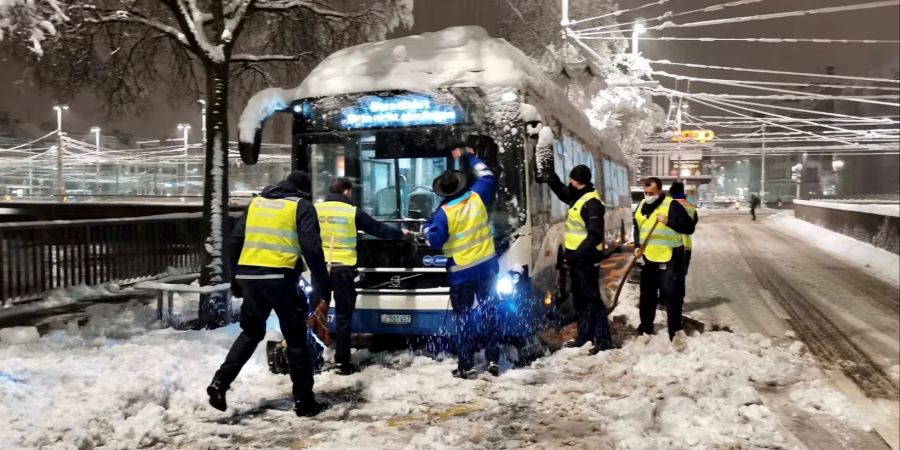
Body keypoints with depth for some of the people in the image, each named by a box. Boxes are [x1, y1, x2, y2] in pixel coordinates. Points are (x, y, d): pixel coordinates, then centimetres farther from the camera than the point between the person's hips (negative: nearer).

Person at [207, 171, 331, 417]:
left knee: (251, 332, 21)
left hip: (249, 276, 5)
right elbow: (312, 249, -7)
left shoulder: (256, 202, 17)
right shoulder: (301, 205, 2)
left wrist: (235, 279, 22)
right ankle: (304, 400, 10)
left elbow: (236, 241, 16)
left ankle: (220, 381, 7)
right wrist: (324, 285, -2)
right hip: (280, 278, -5)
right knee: (296, 338, 6)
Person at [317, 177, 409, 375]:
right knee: (343, 316, 4)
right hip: (343, 268, -3)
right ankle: (342, 363, 5)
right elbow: (378, 228, 8)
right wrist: (400, 234, 22)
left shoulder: (315, 209, 6)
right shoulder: (352, 212, -2)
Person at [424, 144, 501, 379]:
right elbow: (487, 177, 15)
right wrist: (471, 156, 24)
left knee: (464, 318, 4)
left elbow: (435, 241, -13)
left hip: (462, 272, -4)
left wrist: (427, 227, 7)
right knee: (488, 313, 13)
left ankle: (467, 366, 5)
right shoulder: (477, 198, -2)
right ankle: (493, 360, 16)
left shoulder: (444, 213, -14)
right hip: (487, 266, 4)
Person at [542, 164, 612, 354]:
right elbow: (562, 191, 33)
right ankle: (584, 335, 26)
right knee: (579, 298, 16)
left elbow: (595, 235, -24)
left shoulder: (592, 203, -19)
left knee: (592, 298, -7)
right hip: (576, 257, 10)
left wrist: (577, 254, -27)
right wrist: (550, 177, 17)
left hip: (586, 259, -10)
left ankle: (603, 340, -3)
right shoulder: (578, 197, 11)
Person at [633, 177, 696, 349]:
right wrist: (637, 246, 4)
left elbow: (689, 227, -19)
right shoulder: (641, 207, 7)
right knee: (647, 294, 15)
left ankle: (675, 332, 3)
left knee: (672, 296, -7)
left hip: (670, 258, -7)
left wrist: (669, 221, -31)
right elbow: (637, 228, 19)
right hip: (649, 258, 7)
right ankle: (645, 328, 28)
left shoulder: (672, 205, -15)